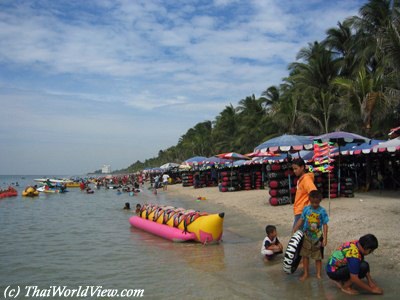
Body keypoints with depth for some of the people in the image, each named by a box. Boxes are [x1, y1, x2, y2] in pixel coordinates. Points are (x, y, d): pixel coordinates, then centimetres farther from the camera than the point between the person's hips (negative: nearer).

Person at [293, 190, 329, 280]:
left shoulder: (322, 211, -12)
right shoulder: (306, 209, -6)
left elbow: (325, 225, -10)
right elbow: (301, 220, 3)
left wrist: (325, 238, -13)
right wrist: (294, 230, 1)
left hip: (317, 237, -2)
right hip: (306, 236, 3)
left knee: (318, 257, 9)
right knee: (305, 255, 11)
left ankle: (318, 274, 23)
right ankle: (305, 273, 25)